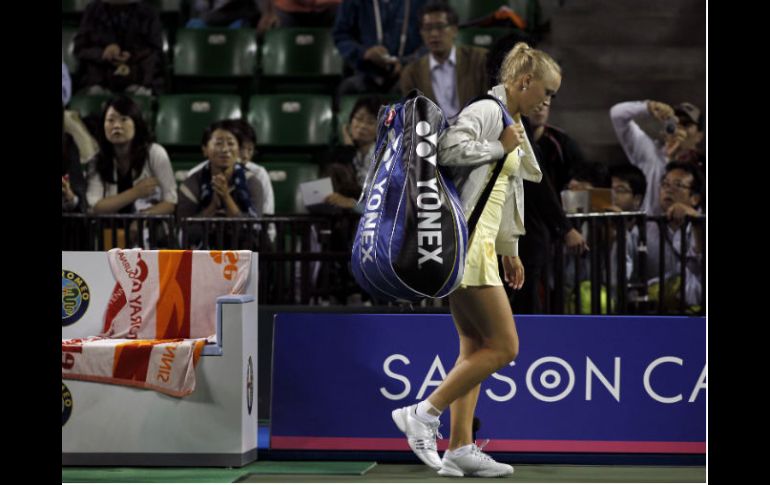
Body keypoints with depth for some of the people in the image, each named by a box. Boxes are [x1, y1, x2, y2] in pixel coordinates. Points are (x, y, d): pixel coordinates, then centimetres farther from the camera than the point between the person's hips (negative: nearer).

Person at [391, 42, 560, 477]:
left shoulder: (511, 121, 21)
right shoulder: (486, 110, -10)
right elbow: (451, 148, -29)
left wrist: (509, 251, 29)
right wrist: (501, 147, -15)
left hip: (479, 245, 10)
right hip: (464, 242, -10)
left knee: (476, 350, 9)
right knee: (504, 347, -10)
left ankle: (461, 449, 10)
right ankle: (422, 414, -7)